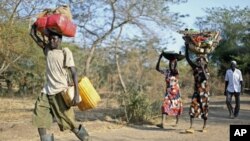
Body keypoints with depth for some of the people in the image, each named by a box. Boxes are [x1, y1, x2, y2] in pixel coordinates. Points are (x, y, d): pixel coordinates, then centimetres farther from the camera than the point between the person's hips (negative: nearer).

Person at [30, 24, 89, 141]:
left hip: (60, 92, -6)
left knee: (70, 123, -5)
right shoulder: (47, 49, 10)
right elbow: (33, 34, 16)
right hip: (47, 92, 6)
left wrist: (76, 94, -20)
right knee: (39, 121, -4)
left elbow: (74, 73, -11)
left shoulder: (66, 52, -5)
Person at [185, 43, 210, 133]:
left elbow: (206, 78, -20)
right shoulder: (195, 67, 5)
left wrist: (203, 68, -22)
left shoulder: (206, 69, -1)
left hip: (204, 91, -1)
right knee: (193, 107, -10)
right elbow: (187, 58, -1)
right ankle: (191, 127, -14)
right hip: (196, 90, 2)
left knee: (204, 108, 5)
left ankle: (204, 127, 20)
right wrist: (187, 48, -6)